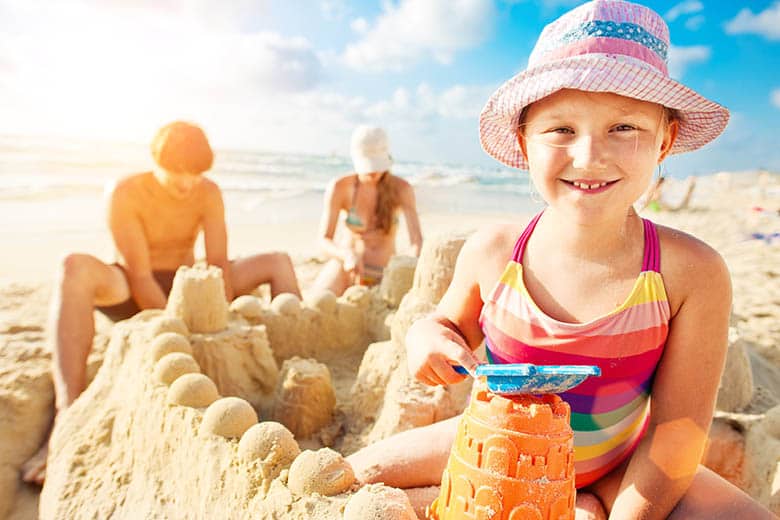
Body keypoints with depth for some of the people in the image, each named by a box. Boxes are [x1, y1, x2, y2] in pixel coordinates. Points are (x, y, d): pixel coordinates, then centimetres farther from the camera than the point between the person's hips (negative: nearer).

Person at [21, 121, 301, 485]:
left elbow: (218, 264, -14)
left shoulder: (209, 193, -8)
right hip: (133, 297, -3)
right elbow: (140, 276, -24)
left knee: (279, 262, -10)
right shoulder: (125, 194, -19)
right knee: (75, 268, -37)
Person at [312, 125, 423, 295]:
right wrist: (347, 255, -32)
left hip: (384, 273, 0)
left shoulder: (401, 189, -9)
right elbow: (324, 240, -10)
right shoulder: (339, 187, -9)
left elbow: (416, 239, -14)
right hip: (346, 265, 0)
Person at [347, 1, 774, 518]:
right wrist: (426, 337, -21)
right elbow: (452, 324, 2)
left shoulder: (691, 272, -23)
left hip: (617, 467, -1)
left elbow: (677, 430, -16)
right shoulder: (490, 253, -19)